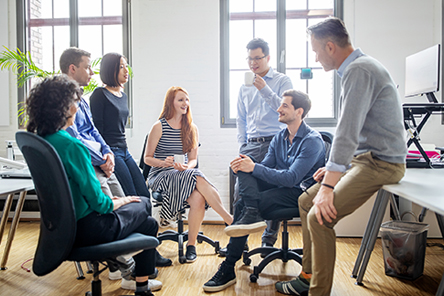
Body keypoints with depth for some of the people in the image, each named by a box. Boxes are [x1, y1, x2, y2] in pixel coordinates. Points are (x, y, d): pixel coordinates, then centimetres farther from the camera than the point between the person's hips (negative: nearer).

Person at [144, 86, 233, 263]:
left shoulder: (192, 129, 10)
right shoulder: (159, 127, -1)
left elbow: (193, 159, 11)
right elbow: (147, 158, 2)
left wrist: (187, 166, -13)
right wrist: (163, 163, -19)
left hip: (185, 175, 4)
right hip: (160, 176, -3)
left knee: (198, 199, -32)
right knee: (198, 179, -33)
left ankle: (191, 245, -15)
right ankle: (230, 220, -26)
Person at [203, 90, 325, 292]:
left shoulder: (312, 141, -13)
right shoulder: (279, 138, 12)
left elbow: (291, 178, -22)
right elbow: (265, 169, 8)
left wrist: (253, 168, -23)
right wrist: (245, 165, -13)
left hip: (300, 194, -7)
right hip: (280, 187, 7)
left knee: (242, 206, -23)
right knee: (244, 171, -16)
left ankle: (229, 270, -11)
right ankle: (252, 214, -29)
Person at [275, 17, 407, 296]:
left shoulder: (359, 71, -18)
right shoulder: (357, 68, 15)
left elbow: (347, 132, -27)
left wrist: (329, 185, -27)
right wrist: (333, 167, 19)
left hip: (381, 163, -10)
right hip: (362, 158, 10)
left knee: (320, 216, -22)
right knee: (306, 201, 10)